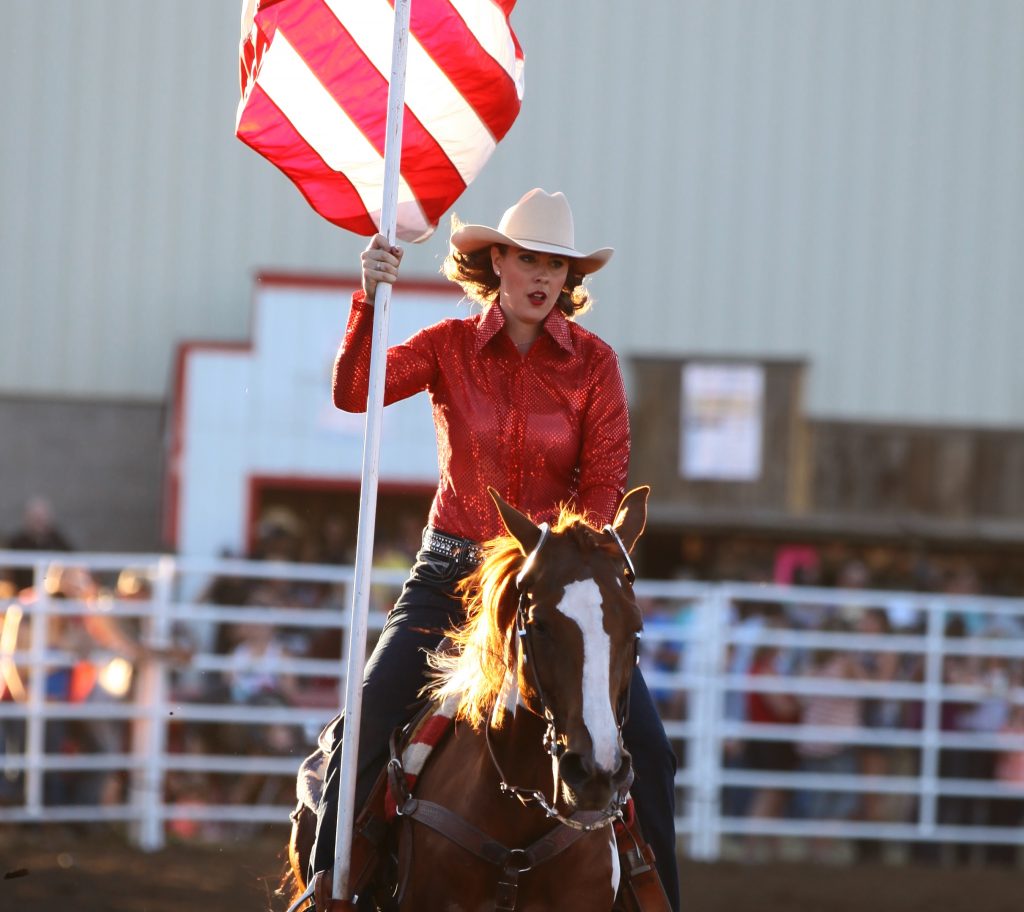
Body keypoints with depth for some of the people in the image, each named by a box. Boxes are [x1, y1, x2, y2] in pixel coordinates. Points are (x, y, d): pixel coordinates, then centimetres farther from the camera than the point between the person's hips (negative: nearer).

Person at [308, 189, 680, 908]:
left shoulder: (595, 364, -1)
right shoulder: (450, 347, 0)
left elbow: (604, 488, -5)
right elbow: (354, 392, -16)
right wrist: (369, 300, -31)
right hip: (452, 571, 0)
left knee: (647, 750, -11)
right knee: (363, 728, -14)